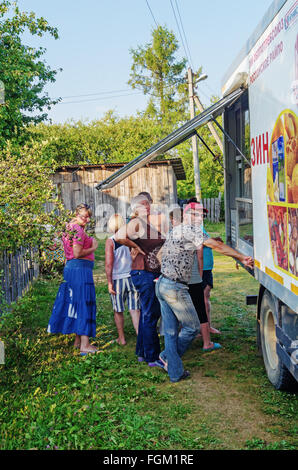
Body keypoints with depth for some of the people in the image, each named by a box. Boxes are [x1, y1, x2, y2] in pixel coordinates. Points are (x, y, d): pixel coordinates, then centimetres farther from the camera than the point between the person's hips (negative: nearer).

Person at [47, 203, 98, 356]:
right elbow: (77, 253, -19)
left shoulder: (70, 227, 17)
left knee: (76, 303, 15)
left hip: (71, 267, 10)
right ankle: (85, 344, -9)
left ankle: (78, 340, 24)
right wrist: (93, 248, -8)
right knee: (84, 304, -9)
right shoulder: (78, 229, -14)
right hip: (80, 269, -10)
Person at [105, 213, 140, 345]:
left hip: (118, 279, -2)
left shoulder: (110, 241, -8)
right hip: (133, 277, 2)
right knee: (134, 310, 5)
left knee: (118, 311, 14)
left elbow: (109, 264, -13)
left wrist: (109, 282, -7)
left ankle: (121, 338, 24)